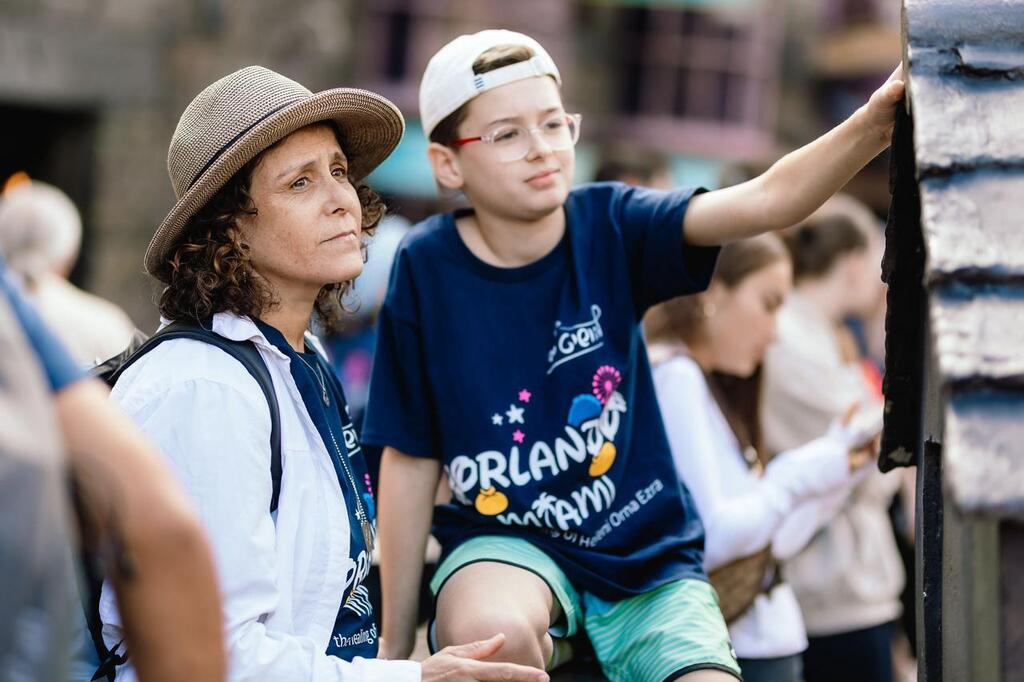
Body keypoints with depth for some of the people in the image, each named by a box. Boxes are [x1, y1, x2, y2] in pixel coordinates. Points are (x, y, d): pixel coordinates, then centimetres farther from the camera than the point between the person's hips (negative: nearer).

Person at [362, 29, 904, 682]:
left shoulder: (610, 228, -6)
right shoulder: (427, 269, -8)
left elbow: (764, 201, -22)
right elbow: (411, 461, -3)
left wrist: (872, 125, -41)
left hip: (648, 557, 2)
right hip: (507, 539, -2)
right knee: (489, 629, -35)